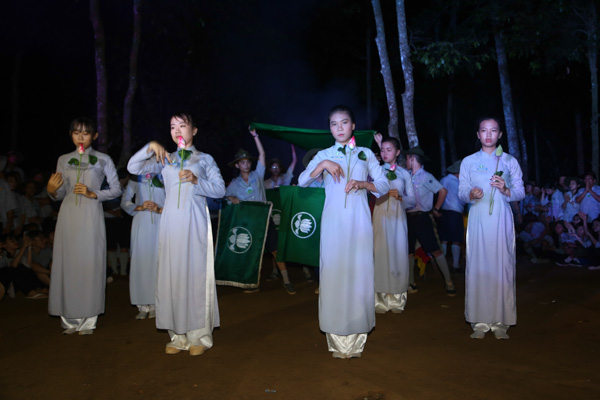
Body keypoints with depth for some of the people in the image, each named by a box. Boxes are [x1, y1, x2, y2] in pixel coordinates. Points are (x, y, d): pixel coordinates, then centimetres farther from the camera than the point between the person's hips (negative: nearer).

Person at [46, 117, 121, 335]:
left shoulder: (103, 160, 5)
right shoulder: (64, 160, 12)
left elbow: (116, 189, 4)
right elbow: (61, 194, 14)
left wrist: (93, 194, -9)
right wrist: (52, 191, -7)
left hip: (91, 216, -2)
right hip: (68, 216, 3)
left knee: (90, 263, -2)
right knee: (67, 262, 1)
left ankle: (88, 320, 6)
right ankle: (70, 319, 10)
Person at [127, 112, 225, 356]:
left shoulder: (205, 159, 12)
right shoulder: (166, 159, 18)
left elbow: (220, 190, 3)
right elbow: (133, 168, 8)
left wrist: (196, 180, -12)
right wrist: (150, 148, -6)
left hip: (195, 222, -3)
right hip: (171, 222, 3)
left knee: (196, 273, -6)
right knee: (172, 274, 1)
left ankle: (198, 335, 4)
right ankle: (178, 335, 10)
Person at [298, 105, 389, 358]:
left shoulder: (366, 154, 12)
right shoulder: (323, 155, 10)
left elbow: (384, 185, 7)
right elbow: (302, 181, -3)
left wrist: (362, 184, -10)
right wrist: (323, 165, -15)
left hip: (359, 221, 0)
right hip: (333, 221, 0)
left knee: (359, 272, -1)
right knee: (334, 273, -3)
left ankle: (356, 339, 10)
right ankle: (337, 339, 7)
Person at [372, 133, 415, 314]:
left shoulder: (404, 173, 11)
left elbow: (413, 200, 12)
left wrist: (401, 197, -11)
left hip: (398, 218, 1)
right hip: (381, 216, -1)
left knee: (398, 255, 0)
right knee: (380, 253, -6)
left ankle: (396, 300, 10)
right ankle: (380, 300, 2)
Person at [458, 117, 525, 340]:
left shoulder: (509, 161, 11)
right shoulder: (468, 162, 12)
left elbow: (520, 192, 8)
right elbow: (461, 191, 8)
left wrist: (506, 190, -13)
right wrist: (471, 194, -14)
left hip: (501, 219, 0)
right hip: (478, 219, 0)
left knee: (502, 266, -4)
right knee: (478, 266, -3)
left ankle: (501, 322, 4)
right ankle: (480, 321, 4)